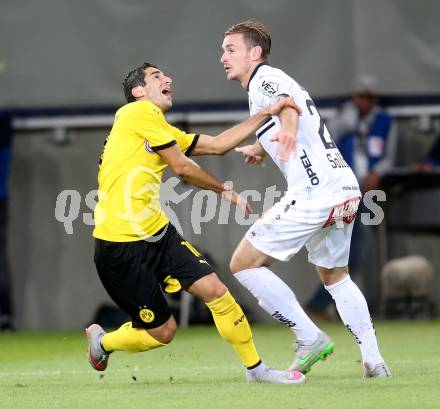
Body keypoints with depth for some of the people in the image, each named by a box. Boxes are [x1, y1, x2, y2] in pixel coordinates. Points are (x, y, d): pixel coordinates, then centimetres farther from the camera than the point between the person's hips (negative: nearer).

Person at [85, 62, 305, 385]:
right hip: (121, 246, -8)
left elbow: (218, 144, 18)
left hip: (158, 234, 8)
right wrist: (227, 191, 7)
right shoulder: (140, 111, -9)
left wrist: (268, 113, 16)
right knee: (162, 331, -1)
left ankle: (256, 368, 11)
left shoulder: (163, 132, 18)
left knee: (215, 290, -3)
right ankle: (103, 341, 29)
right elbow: (182, 168, -7)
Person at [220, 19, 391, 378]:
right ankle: (374, 362, 18)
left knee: (244, 264, -4)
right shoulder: (277, 80, 24)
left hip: (313, 194, -10)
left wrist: (287, 131, -51)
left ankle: (310, 338, -5)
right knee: (334, 276, 25)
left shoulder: (264, 79, -5)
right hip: (346, 189, 10)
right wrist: (260, 149, 61)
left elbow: (287, 105, -29)